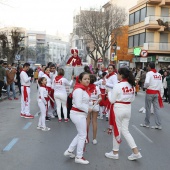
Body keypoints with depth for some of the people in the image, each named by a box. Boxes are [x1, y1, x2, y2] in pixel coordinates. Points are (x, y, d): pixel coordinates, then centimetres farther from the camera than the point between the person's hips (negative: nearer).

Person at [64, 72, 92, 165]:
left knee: (81, 134, 22)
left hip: (80, 114, 10)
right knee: (83, 135, 3)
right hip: (78, 114, -10)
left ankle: (69, 151, 30)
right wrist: (87, 109, -14)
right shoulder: (79, 90, -21)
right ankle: (79, 157, 17)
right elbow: (78, 105, -26)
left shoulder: (83, 89, 10)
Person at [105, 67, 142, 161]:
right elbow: (132, 98, 12)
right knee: (125, 130, 15)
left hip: (119, 108, -6)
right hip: (128, 108, 6)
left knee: (117, 130, 8)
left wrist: (109, 92, 5)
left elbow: (112, 100, -11)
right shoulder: (132, 85, 3)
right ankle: (136, 152, 11)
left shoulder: (117, 86, -17)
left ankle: (115, 153, 23)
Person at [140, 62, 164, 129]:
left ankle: (147, 123, 19)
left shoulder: (149, 73, -10)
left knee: (148, 108, 8)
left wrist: (145, 86, -4)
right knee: (156, 108, 7)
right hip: (157, 93, 5)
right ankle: (158, 125, 7)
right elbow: (161, 85, 6)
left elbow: (147, 82, -25)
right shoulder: (159, 74, 6)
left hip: (150, 92, -5)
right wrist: (161, 95, 12)